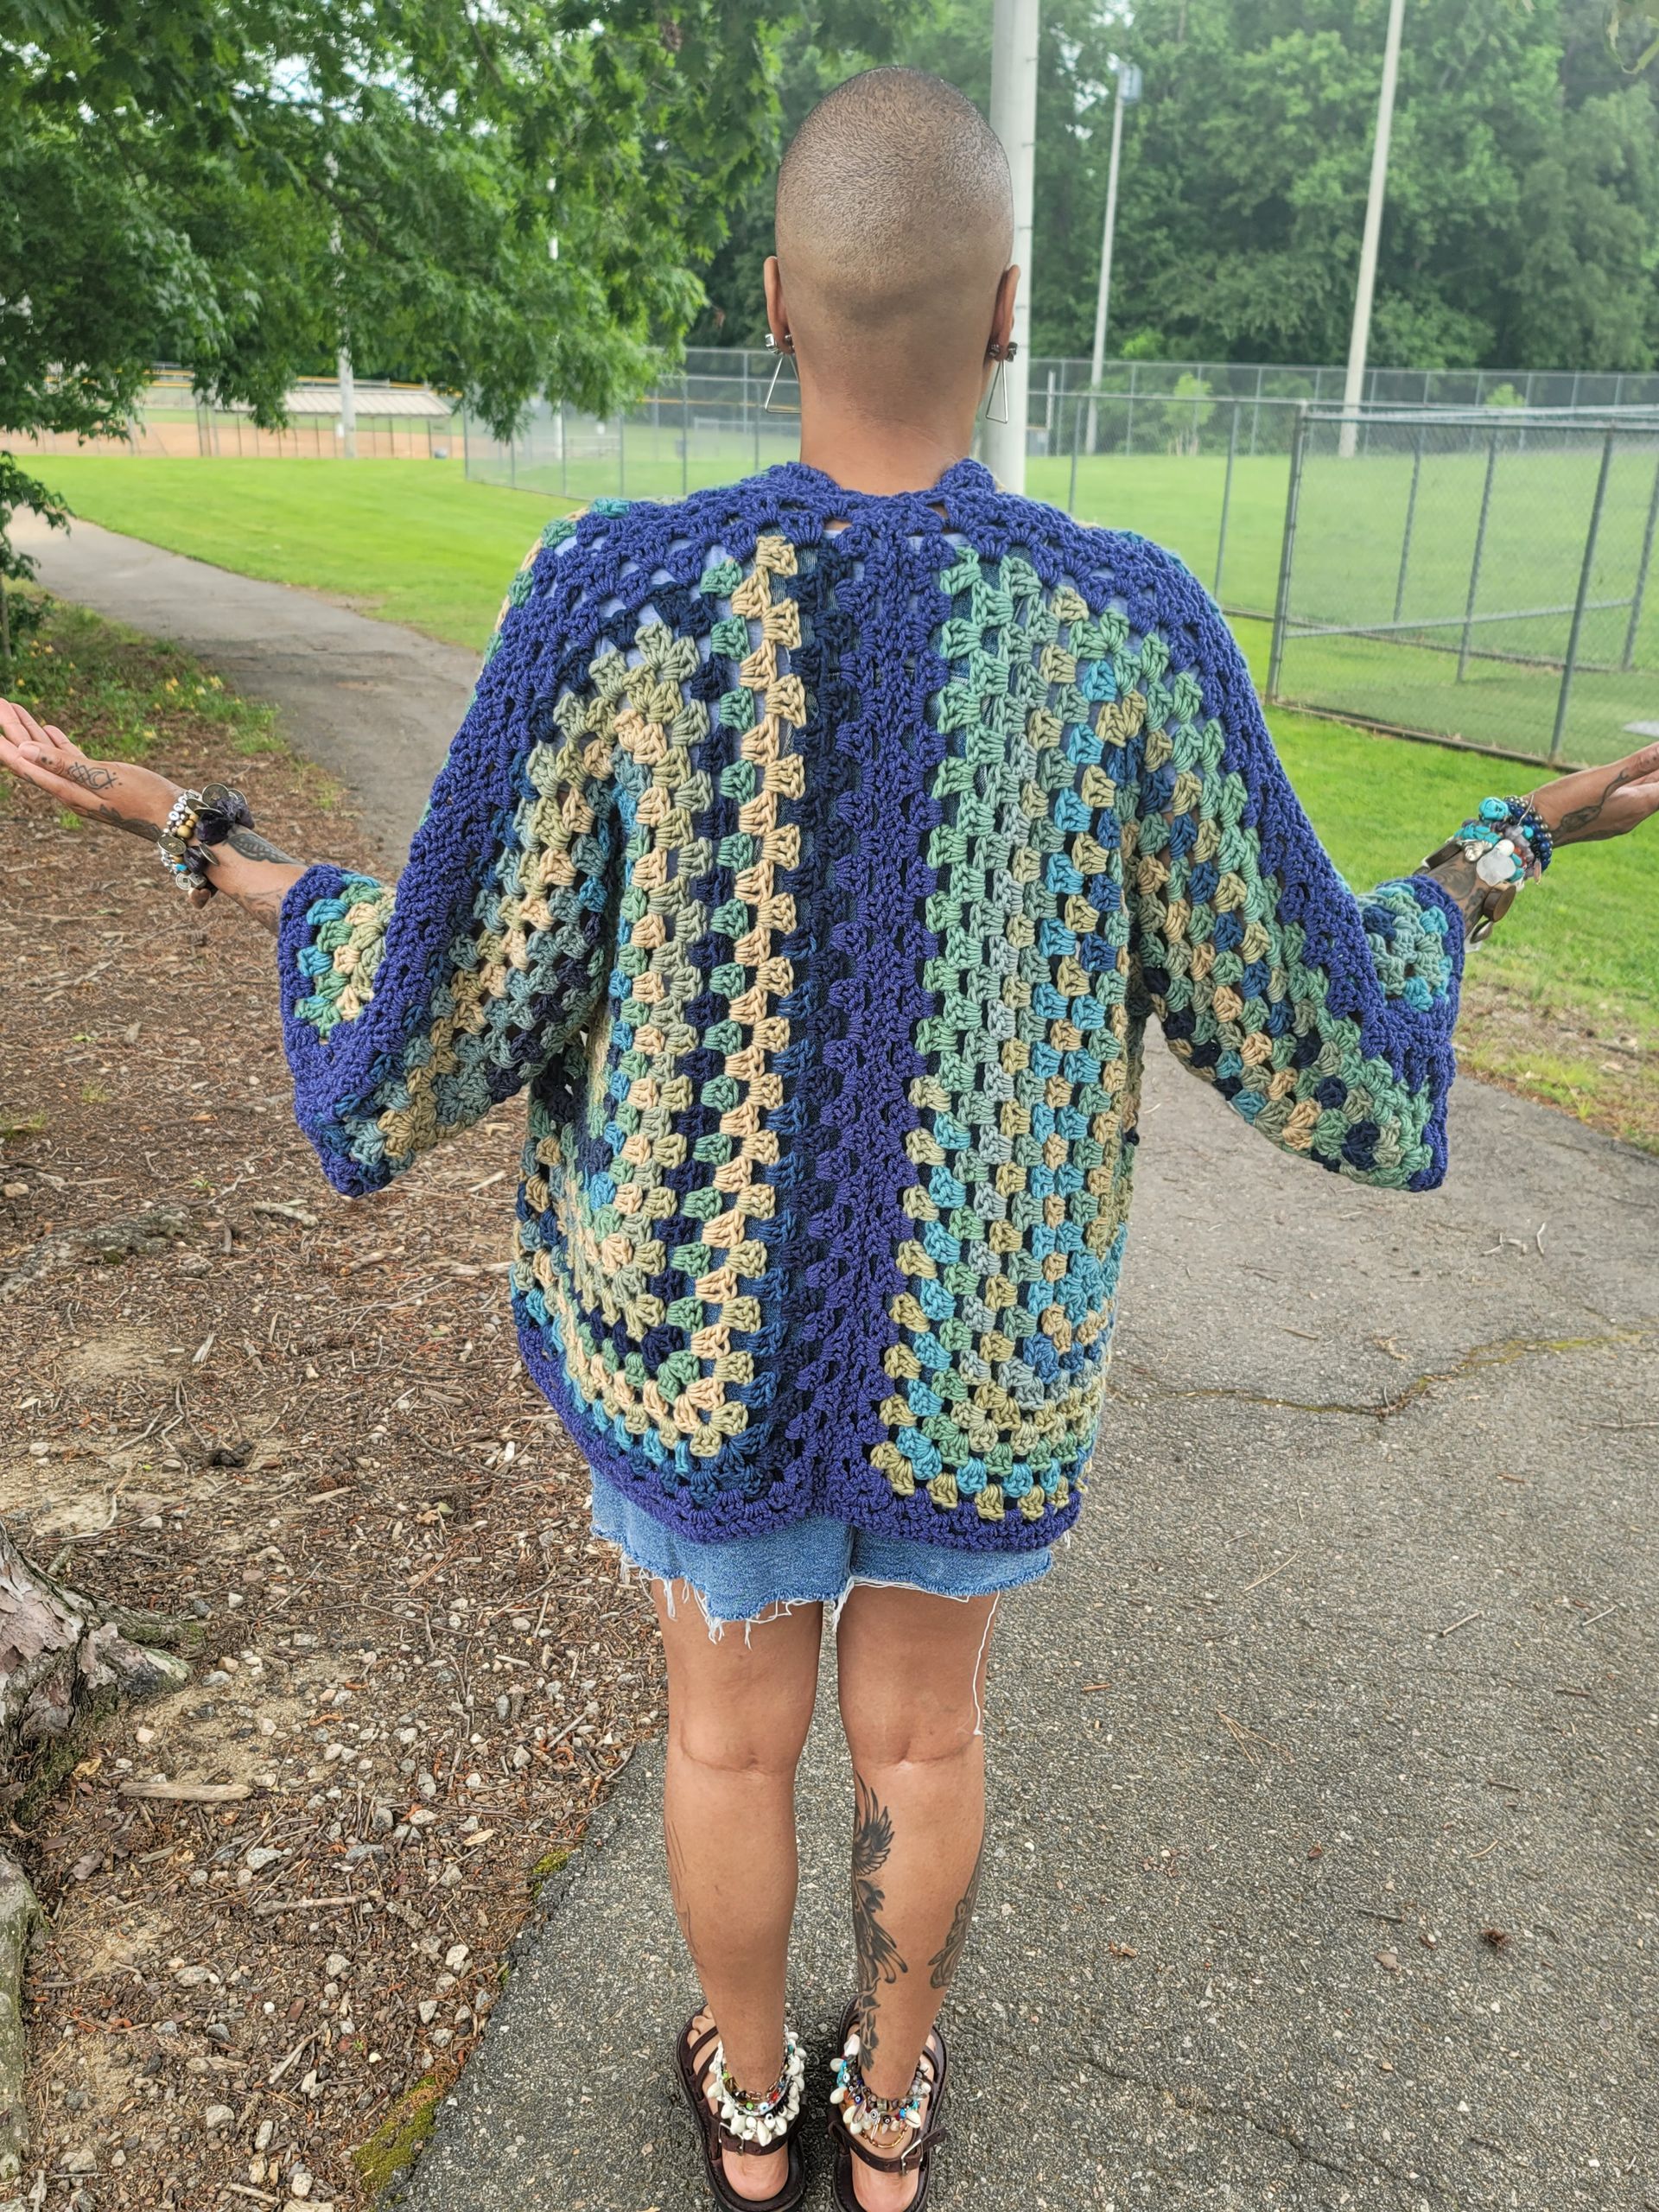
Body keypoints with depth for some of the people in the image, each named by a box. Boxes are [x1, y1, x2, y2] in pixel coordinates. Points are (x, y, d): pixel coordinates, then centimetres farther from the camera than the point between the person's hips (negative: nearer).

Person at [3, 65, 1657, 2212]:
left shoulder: (614, 601, -20)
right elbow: (1310, 1030, -9)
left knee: (732, 1726, 24)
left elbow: (434, 1021, -14)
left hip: (705, 1310, 0)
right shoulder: (1129, 630, -17)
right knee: (922, 1723, 26)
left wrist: (190, 838, 2)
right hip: (982, 1323, 1)